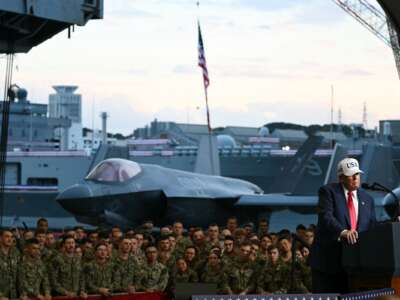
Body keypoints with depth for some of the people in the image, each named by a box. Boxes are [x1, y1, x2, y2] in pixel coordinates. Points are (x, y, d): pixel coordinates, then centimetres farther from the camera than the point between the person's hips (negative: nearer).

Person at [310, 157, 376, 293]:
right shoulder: (328, 191, -2)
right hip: (328, 261, -5)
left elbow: (372, 228, 14)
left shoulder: (367, 199, 15)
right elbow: (325, 216, -18)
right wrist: (343, 232, -35)